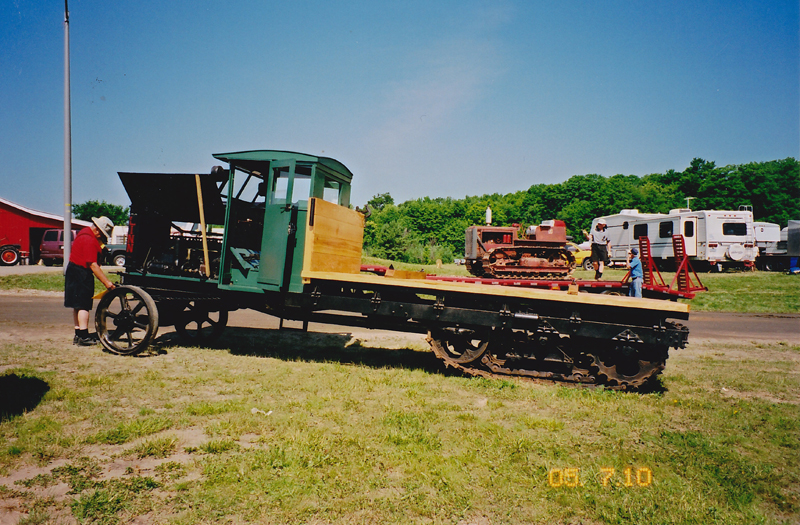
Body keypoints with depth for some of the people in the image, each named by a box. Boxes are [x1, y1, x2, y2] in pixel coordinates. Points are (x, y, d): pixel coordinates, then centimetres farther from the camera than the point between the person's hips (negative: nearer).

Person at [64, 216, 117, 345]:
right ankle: (84, 337, -7)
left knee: (78, 306, 13)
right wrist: (107, 282, -24)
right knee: (83, 305, -8)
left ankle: (78, 335, 20)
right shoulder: (89, 240, -22)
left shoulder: (85, 232, 11)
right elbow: (93, 265, -25)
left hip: (74, 271, 11)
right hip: (81, 274, -11)